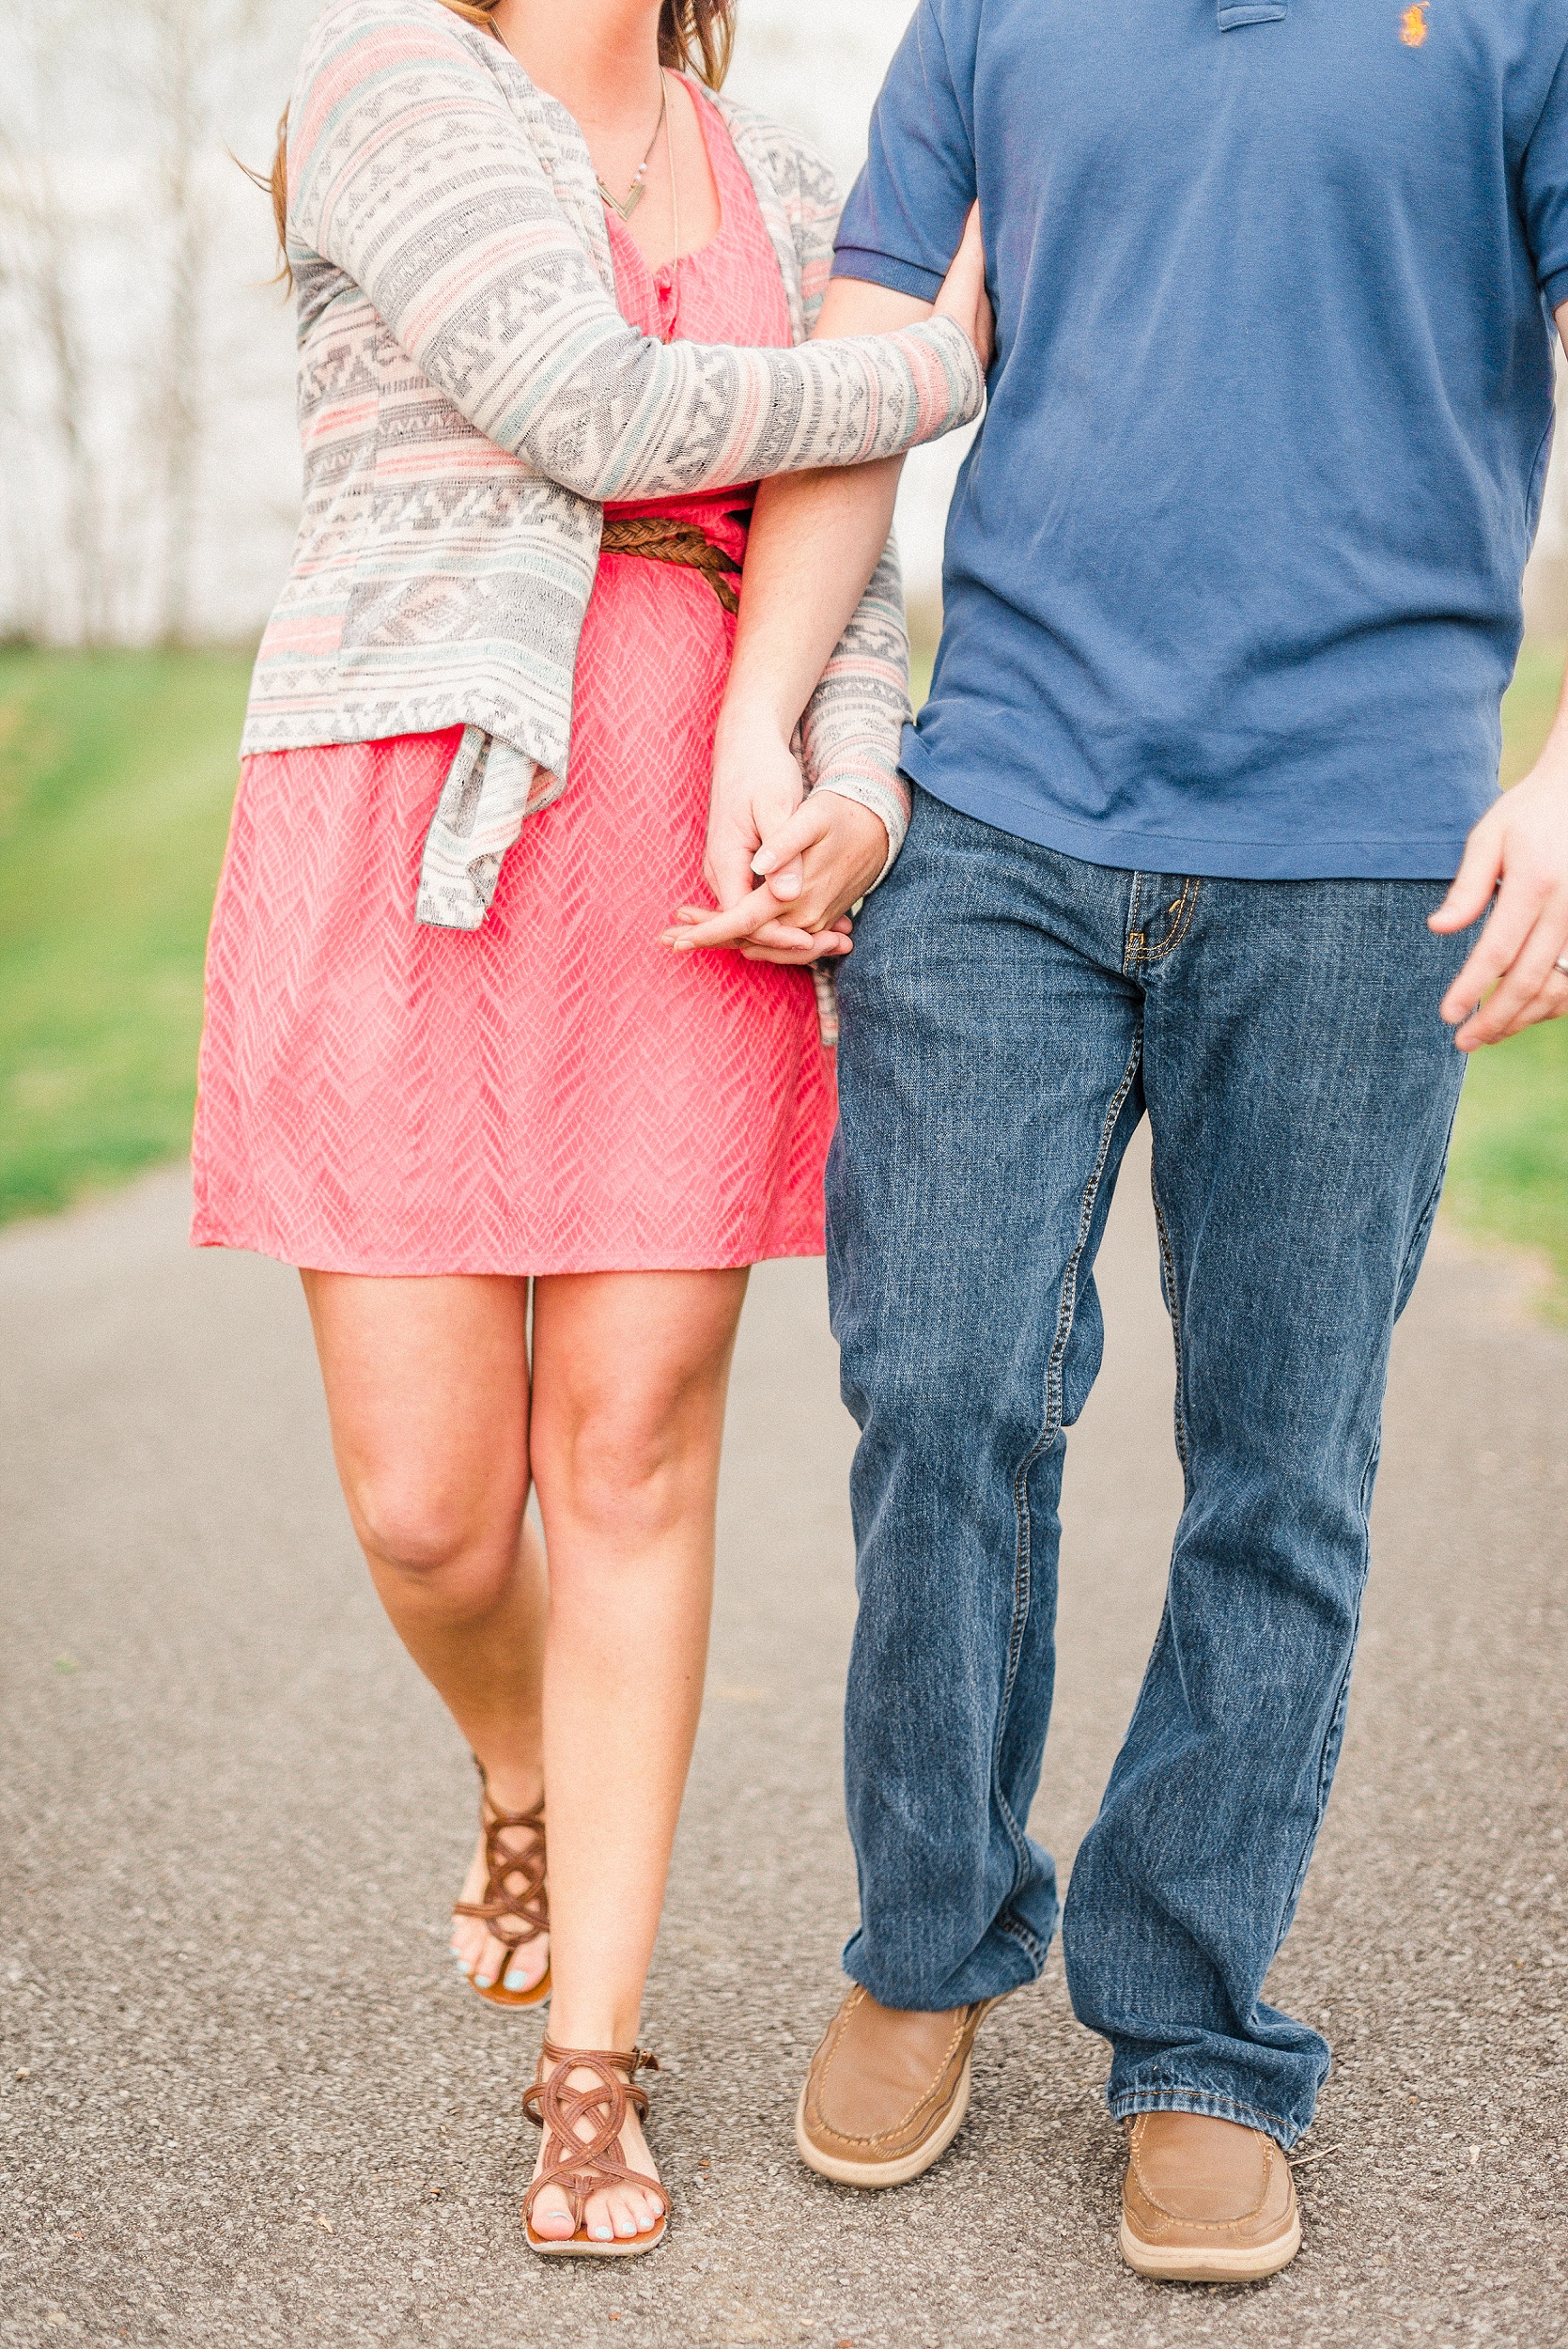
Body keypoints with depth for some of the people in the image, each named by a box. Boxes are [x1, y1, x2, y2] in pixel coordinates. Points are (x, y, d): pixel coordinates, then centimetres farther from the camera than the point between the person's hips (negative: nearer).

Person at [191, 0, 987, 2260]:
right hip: (410, 862, -3)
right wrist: (944, 373, 0)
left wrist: (856, 794, -13)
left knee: (631, 1455, 1)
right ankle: (526, 1772, 35)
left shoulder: (785, 190, 15)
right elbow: (595, 417, -13)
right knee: (429, 1504, -2)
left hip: (684, 881, 3)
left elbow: (835, 574, 9)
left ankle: (594, 2073, 15)